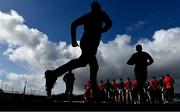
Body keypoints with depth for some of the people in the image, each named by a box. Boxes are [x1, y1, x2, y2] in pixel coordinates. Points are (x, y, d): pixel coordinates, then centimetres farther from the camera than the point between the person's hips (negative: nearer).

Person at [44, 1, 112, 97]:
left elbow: (74, 24, 17)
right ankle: (53, 74, -46)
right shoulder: (101, 14, 18)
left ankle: (95, 93, 11)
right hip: (91, 41, -8)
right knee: (83, 61, -29)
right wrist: (102, 30, 21)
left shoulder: (87, 16, 28)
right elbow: (109, 23, 1)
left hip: (84, 42, 8)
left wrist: (73, 40, 16)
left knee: (94, 67, 14)